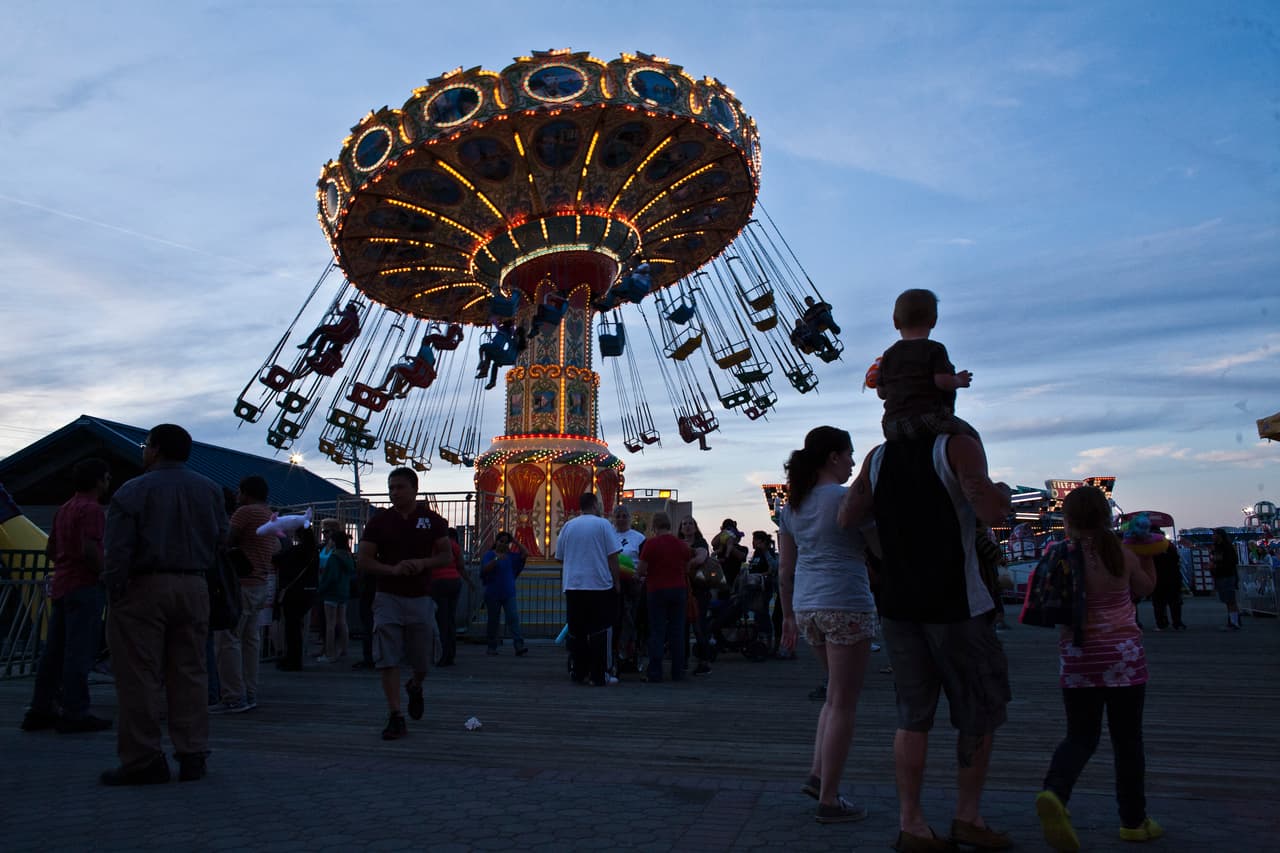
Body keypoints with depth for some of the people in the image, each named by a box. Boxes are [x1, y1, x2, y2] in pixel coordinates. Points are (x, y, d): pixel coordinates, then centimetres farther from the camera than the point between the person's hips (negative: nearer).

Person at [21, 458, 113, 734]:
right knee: (79, 652, -6)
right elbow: (90, 550, -23)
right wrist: (105, 574, -11)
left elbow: (50, 550, 23)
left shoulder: (63, 509, 17)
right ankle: (75, 714, -4)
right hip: (85, 587, -9)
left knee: (54, 651, 11)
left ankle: (40, 710, 16)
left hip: (60, 586, 9)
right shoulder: (92, 509, -13)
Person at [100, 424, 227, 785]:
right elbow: (221, 539, 10)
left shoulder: (132, 491, -5)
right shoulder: (209, 489, 10)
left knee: (139, 676, 1)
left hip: (144, 588, -4)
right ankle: (192, 755, 11)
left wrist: (114, 592, -7)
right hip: (194, 588, 5)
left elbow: (117, 550, -11)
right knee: (189, 674, 9)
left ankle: (142, 760, 5)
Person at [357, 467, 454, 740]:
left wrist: (423, 563, -15)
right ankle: (395, 718, -1)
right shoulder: (379, 521, 1)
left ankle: (415, 687, 41)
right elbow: (362, 561, -2)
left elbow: (447, 555, 5)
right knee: (388, 660, -7)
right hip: (388, 597, -1)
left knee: (422, 661, 8)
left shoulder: (432, 520, 3)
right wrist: (393, 569, -19)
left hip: (421, 598, 1)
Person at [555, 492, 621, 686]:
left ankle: (578, 673, 13)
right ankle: (599, 676, 0)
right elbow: (612, 557, -5)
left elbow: (560, 558, 15)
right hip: (600, 585, -4)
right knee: (600, 631, 1)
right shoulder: (602, 524, -4)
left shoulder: (568, 526, 9)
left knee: (576, 632, 10)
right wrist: (616, 583, 3)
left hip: (573, 586, 4)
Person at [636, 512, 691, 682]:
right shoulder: (682, 545, 6)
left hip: (657, 590, -4)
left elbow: (640, 570, -9)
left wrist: (640, 576, 12)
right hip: (679, 589, 4)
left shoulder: (651, 543, -9)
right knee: (678, 631, 8)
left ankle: (654, 673, 1)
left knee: (657, 632, 1)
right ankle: (678, 672, 11)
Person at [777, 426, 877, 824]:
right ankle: (829, 799, 5)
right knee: (843, 704, 0)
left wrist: (788, 615, 19)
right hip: (846, 604, -7)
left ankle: (817, 774, 18)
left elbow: (785, 568, 13)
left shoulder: (791, 505, 11)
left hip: (807, 606, 7)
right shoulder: (846, 498, -9)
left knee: (836, 694, 22)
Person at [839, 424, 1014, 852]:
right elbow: (992, 513, -20)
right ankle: (968, 815, 20)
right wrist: (1002, 491, 2)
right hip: (954, 603, -5)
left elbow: (848, 517, 6)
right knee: (979, 709, 12)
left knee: (912, 716, 10)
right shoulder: (958, 446, -9)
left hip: (897, 604, 5)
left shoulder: (878, 457, 7)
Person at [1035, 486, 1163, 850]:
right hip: (1123, 656, -1)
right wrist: (1146, 554, 24)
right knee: (1127, 738, 12)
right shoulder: (1121, 554, -7)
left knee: (1080, 736, 10)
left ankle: (1054, 792, -16)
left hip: (1076, 657, 1)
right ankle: (1134, 821, 23)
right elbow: (1146, 587, 11)